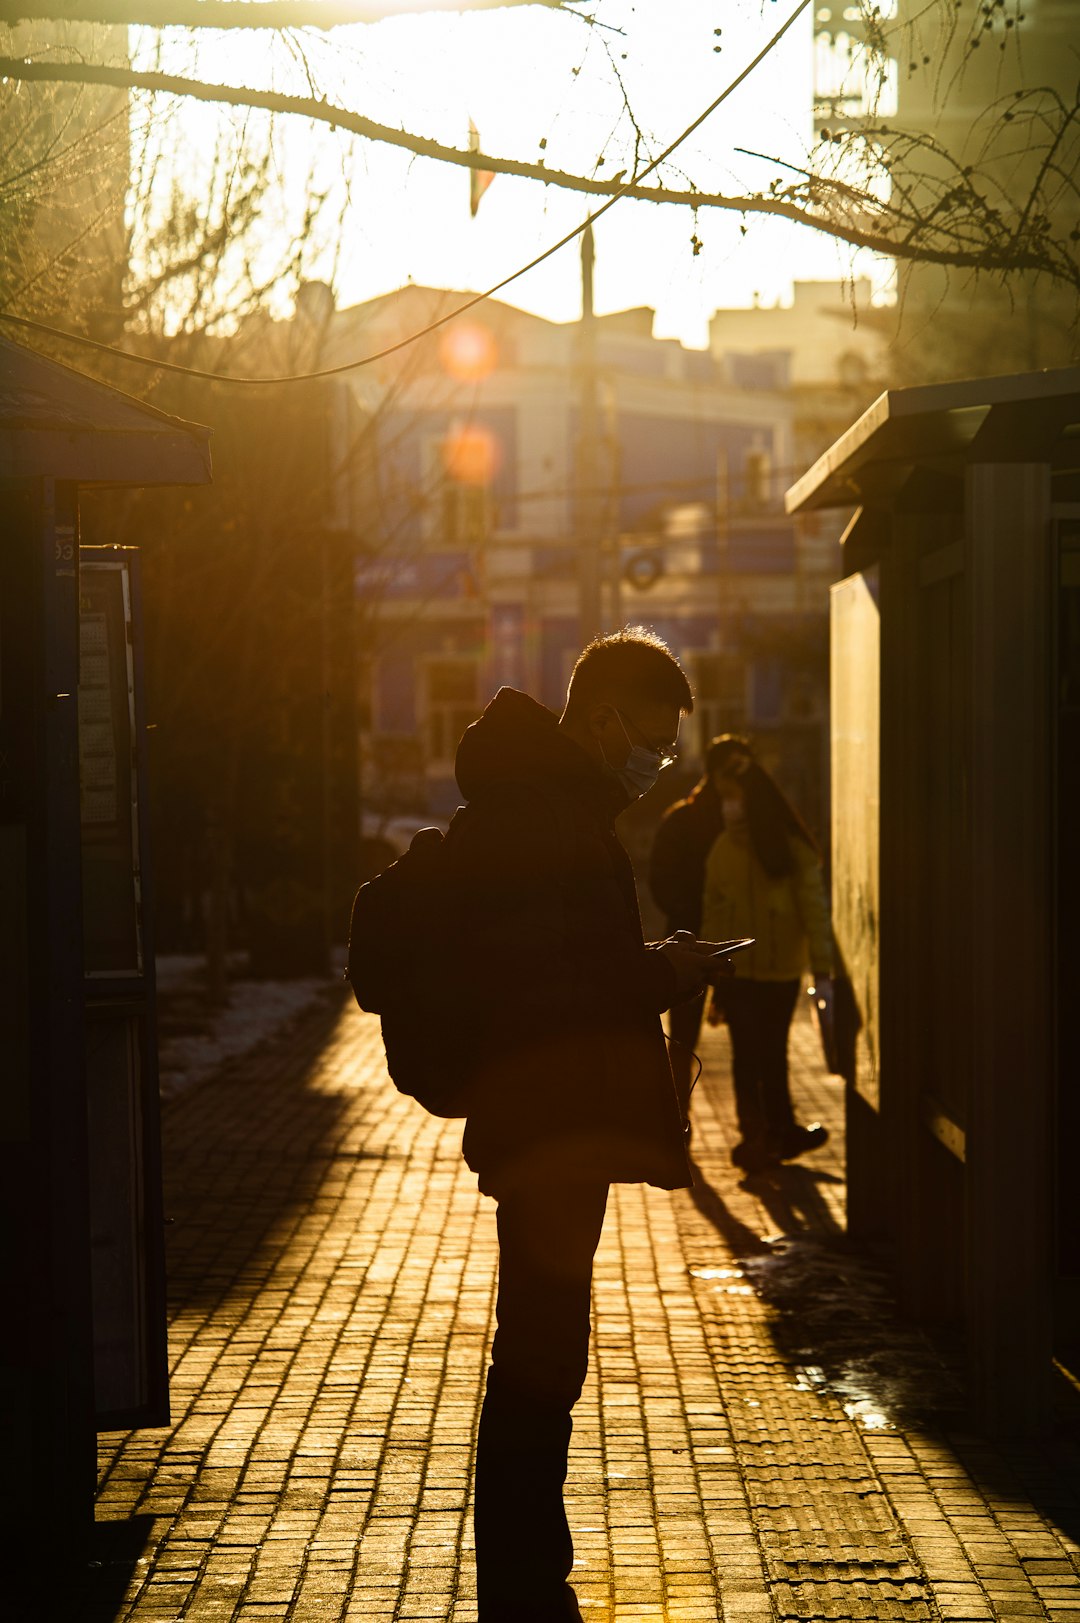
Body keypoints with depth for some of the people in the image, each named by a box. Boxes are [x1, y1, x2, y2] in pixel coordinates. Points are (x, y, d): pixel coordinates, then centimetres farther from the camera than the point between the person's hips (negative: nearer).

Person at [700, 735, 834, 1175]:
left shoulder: (791, 846, -8)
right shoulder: (723, 848, 3)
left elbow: (814, 907, -9)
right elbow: (712, 915, 8)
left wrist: (823, 972, -16)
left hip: (781, 971, -1)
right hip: (736, 970, 1)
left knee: (773, 1056, 9)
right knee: (747, 1055, -6)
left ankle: (779, 1134, 23)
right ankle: (755, 1136, 0)